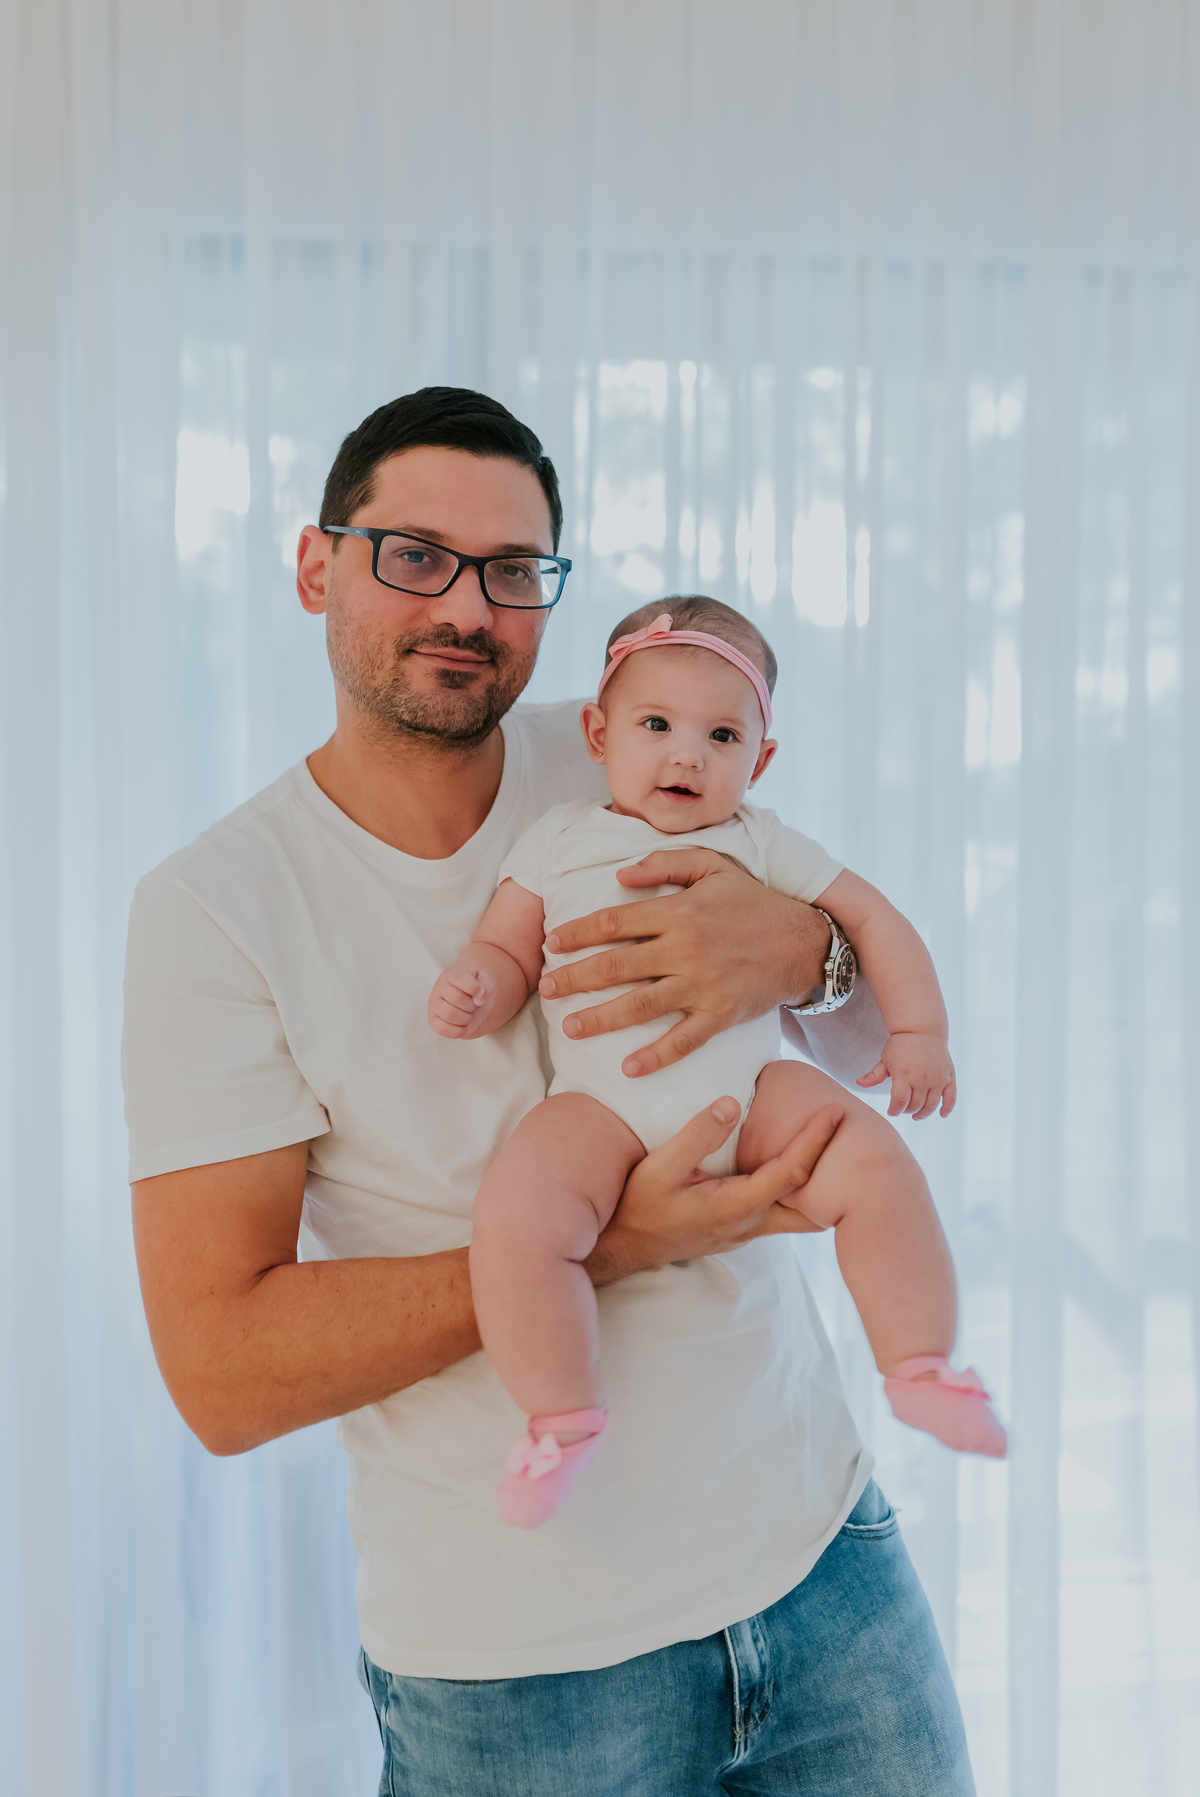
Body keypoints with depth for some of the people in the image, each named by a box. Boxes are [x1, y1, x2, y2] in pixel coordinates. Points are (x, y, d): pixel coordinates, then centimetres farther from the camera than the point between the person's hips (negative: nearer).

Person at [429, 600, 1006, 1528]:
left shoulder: (762, 843, 15)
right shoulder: (560, 840, 13)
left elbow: (873, 919, 18)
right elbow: (509, 950, 12)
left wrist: (919, 1032, 9)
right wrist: (475, 989, -12)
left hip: (751, 1084, 2)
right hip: (603, 1101, -1)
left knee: (883, 1176, -19)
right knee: (514, 1218, -27)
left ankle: (922, 1367, 0)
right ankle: (564, 1416, -9)